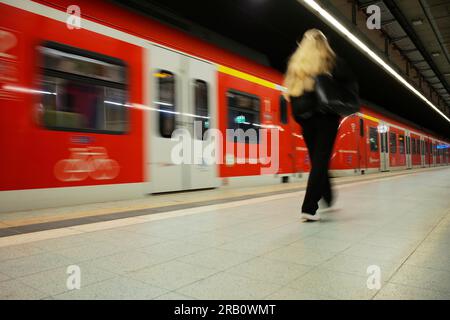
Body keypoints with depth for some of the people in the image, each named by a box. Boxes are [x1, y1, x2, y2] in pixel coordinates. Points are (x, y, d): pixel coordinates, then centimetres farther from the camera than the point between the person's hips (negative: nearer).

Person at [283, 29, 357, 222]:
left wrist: (298, 114, 9)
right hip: (326, 116, -4)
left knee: (316, 160, 15)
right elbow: (350, 82, -5)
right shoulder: (330, 60, 1)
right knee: (321, 161, -4)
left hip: (305, 118, 4)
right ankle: (309, 208, -11)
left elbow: (289, 90, 6)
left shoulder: (295, 63, 11)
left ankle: (328, 199, 32)